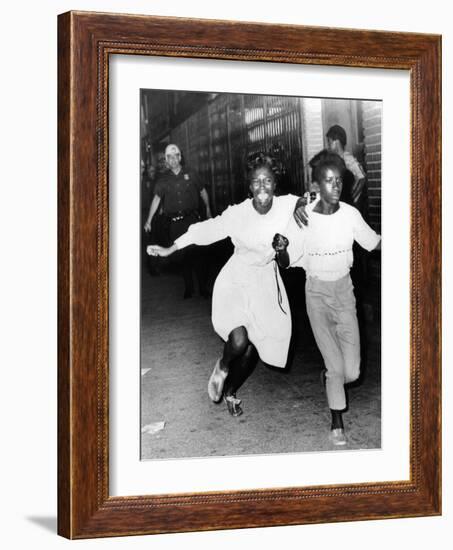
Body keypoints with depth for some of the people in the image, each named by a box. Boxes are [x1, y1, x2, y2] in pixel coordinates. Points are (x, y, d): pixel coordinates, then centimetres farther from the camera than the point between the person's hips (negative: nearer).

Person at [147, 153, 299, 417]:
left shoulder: (287, 205, -15)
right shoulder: (237, 213, -19)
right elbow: (206, 230, -9)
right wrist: (171, 248, -7)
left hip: (266, 283, 3)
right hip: (236, 281, -3)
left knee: (253, 348, 9)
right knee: (239, 339, -24)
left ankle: (231, 391, 38)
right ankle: (223, 367, 13)